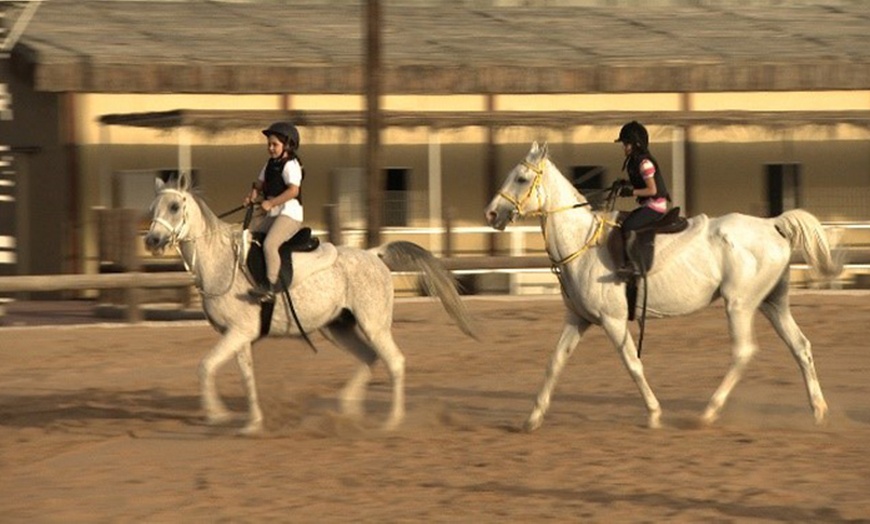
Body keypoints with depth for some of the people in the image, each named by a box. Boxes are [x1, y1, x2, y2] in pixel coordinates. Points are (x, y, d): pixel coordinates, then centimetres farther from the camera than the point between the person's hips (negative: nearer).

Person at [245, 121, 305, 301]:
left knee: (269, 244, -26)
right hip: (273, 214, 10)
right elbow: (260, 183, 22)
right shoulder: (270, 164, 17)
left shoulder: (290, 165, -11)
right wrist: (252, 196, 1)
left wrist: (271, 203, -26)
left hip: (290, 214, -10)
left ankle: (272, 285, -25)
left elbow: (293, 190, -23)